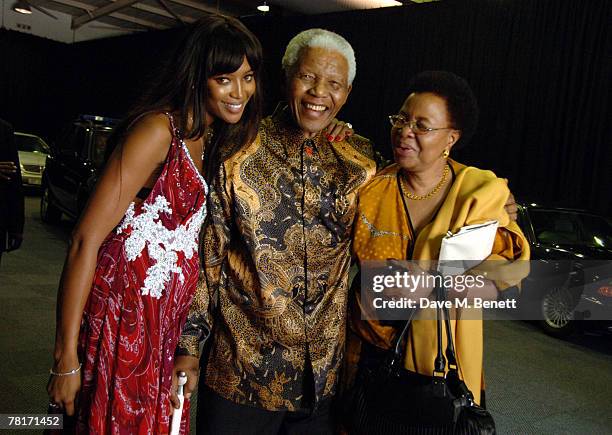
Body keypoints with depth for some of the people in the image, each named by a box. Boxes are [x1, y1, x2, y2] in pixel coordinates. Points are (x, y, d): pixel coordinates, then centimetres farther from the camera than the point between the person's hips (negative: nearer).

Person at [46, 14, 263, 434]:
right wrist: (66, 358, -18)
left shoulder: (211, 141, 9)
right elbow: (86, 241, -19)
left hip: (164, 328, 8)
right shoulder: (158, 131, -16)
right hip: (122, 322, -7)